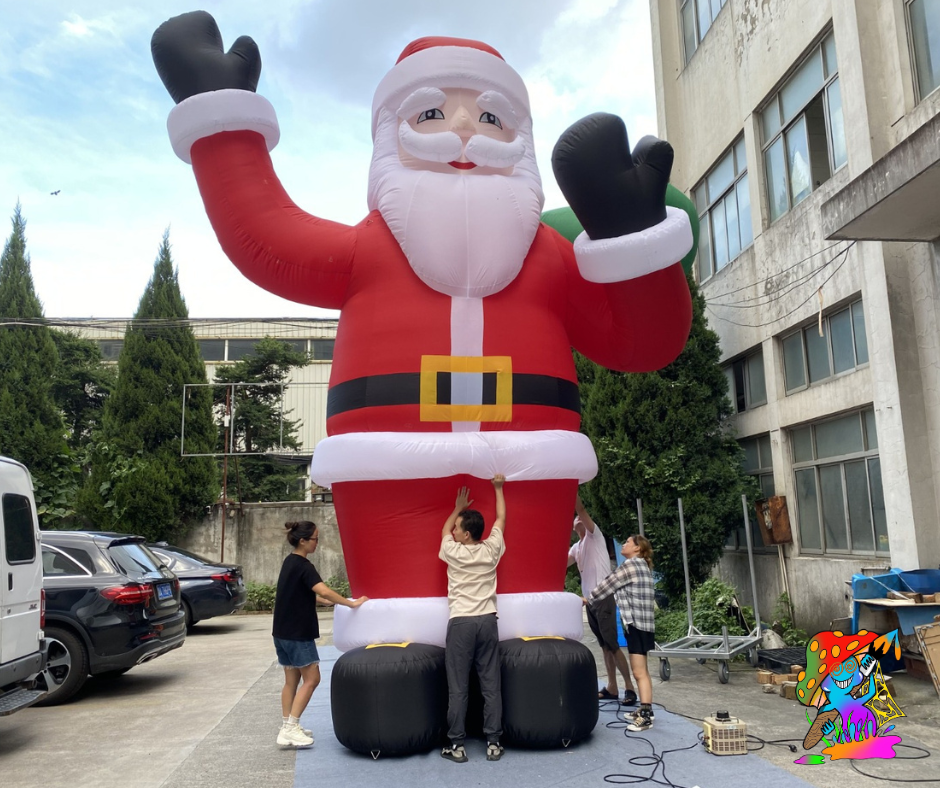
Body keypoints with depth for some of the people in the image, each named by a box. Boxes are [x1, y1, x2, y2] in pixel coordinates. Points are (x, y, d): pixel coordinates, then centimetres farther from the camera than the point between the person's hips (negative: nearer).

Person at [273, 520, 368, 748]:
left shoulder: (290, 562, 11)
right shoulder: (303, 566, -18)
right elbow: (323, 591, -30)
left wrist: (328, 601, 9)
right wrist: (351, 604, -25)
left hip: (283, 631, 9)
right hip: (298, 633, -9)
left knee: (292, 679, 13)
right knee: (311, 678, -2)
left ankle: (288, 728, 18)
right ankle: (290, 729, -3)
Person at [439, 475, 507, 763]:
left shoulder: (453, 552, -4)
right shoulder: (491, 550, 1)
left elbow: (444, 530, 19)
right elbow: (501, 518, 16)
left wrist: (458, 507, 31)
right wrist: (498, 488, 26)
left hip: (460, 623, -2)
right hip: (487, 621, 3)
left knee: (458, 688, 1)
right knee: (491, 684, 5)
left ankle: (456, 745, 5)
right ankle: (493, 742, 7)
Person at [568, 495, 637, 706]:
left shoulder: (595, 536, -2)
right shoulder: (576, 547, 19)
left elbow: (581, 509, -14)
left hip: (603, 598, -8)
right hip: (590, 600, 8)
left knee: (612, 644, -7)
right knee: (604, 646, 10)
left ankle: (629, 687, 1)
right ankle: (612, 687, 15)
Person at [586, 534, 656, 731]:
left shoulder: (630, 564, -12)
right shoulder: (643, 565, 17)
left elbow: (607, 585, -6)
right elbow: (614, 586, 21)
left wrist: (588, 599, 7)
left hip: (636, 623, -11)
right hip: (640, 623, 11)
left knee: (640, 672, -10)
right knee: (640, 670, 17)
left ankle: (646, 716, -10)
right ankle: (644, 710, 24)